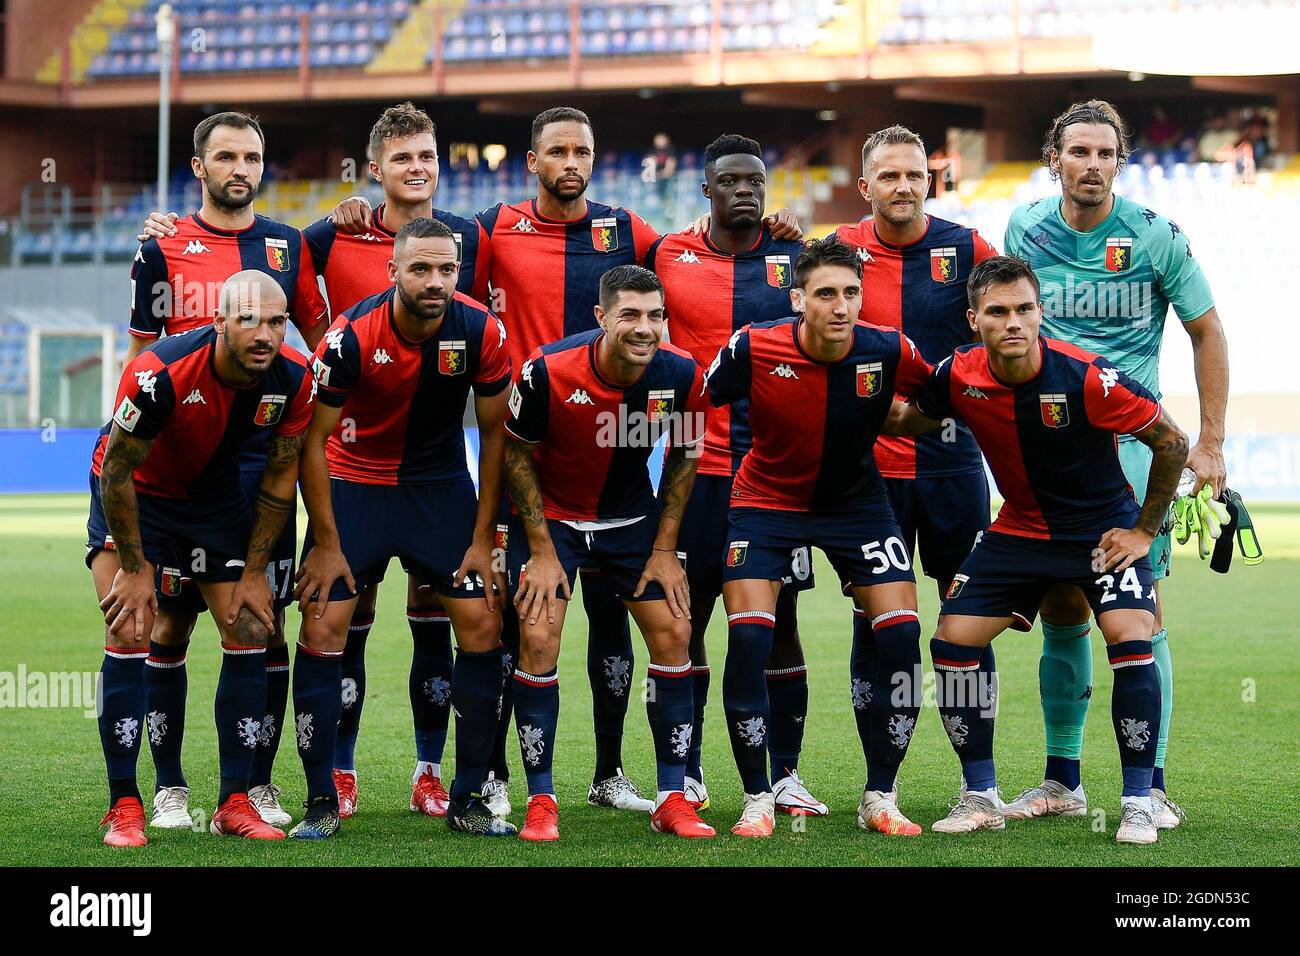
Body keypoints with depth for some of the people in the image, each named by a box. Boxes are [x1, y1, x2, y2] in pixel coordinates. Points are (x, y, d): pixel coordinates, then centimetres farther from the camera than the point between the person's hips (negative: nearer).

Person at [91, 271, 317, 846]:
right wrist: (135, 567, -15)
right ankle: (123, 807, -8)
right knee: (129, 633, -16)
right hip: (133, 492, -4)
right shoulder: (159, 373, -35)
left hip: (213, 494, 4)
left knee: (250, 633, -3)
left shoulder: (293, 381, -21)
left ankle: (234, 803, 6)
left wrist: (254, 571, -3)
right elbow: (118, 471, -22)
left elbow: (279, 475, -5)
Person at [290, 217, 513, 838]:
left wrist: (481, 540, -6)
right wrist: (325, 545, -14)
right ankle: (322, 801, 0)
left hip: (443, 483, 2)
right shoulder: (350, 336, -23)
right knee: (323, 629, -11)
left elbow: (495, 433, -5)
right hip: (355, 480, -2)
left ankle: (468, 799, 6)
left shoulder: (482, 332, -17)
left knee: (483, 628, -6)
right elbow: (313, 440, -14)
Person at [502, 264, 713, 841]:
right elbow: (517, 455, -11)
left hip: (632, 514, 3)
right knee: (538, 637, -15)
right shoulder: (548, 371, -27)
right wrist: (542, 550, -13)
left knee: (673, 634, -5)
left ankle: (672, 798, 6)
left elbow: (683, 457, -1)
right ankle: (540, 802, -4)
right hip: (552, 514, -3)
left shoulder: (680, 376, -19)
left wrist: (665, 548, -3)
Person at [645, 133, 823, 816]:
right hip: (697, 466, 0)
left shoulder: (795, 257, 4)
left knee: (779, 621, 2)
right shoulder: (668, 256, 2)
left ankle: (785, 774, 10)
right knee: (685, 616, 3)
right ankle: (685, 773, 14)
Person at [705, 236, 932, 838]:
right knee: (748, 638, -17)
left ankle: (881, 797, 4)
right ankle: (757, 799, -2)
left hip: (856, 501, 1)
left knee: (901, 635, -11)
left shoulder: (888, 352, -18)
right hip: (766, 500, -1)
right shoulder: (754, 349, -22)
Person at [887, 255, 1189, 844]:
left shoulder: (1086, 377, -26)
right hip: (1019, 529, 4)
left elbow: (1172, 443, -15)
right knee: (953, 639, -7)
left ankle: (1138, 804, -11)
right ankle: (980, 797, 8)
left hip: (1105, 529, -4)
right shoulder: (959, 377, -14)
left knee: (1130, 639, -24)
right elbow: (909, 420, 8)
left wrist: (1144, 531, -10)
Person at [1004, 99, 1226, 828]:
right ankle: (1063, 782, 16)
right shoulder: (1027, 231, 4)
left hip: (1132, 441, -3)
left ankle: (1152, 785, 0)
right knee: (1060, 612, 6)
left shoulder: (1154, 236, -5)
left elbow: (1208, 333, 2)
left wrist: (1210, 446, -1)